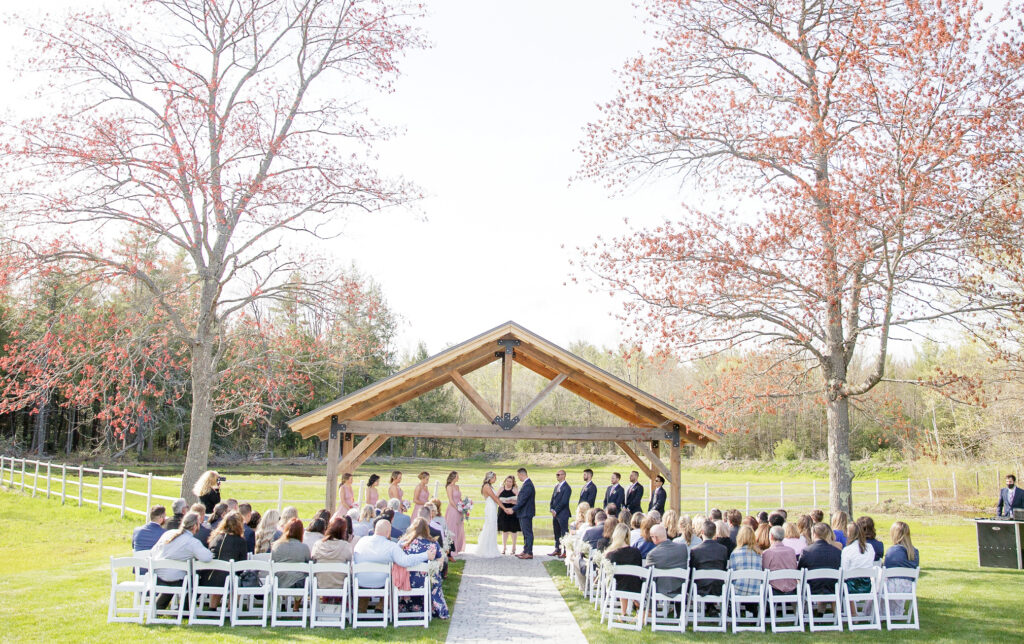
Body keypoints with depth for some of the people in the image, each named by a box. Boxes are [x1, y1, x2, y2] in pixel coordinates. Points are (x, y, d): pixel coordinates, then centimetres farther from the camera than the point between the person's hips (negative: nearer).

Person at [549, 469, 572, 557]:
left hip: (562, 514, -8)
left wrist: (556, 511, -13)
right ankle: (557, 549, 20)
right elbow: (553, 498, 18)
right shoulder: (556, 486, 16)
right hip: (555, 514, 8)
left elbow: (564, 502, -16)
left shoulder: (566, 487, -11)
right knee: (557, 533, 13)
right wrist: (552, 509, 4)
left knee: (564, 533, -5)